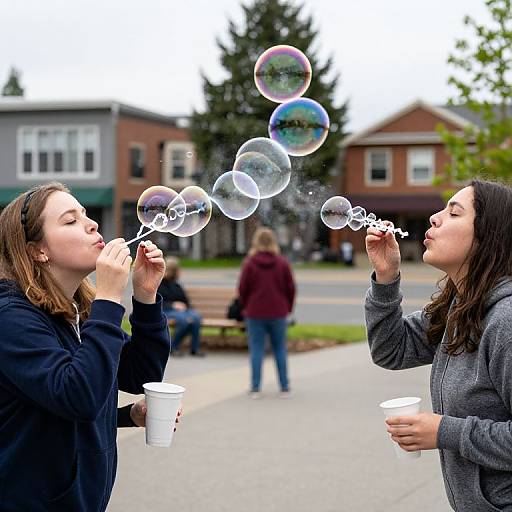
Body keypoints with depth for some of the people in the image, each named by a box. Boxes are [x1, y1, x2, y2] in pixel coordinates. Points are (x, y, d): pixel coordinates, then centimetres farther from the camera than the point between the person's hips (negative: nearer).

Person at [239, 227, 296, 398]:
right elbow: (290, 288, 1)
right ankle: (284, 387, 12)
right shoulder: (282, 263, -1)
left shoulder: (249, 263, -7)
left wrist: (246, 306, 12)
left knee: (256, 349, 4)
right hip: (278, 313, 2)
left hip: (255, 313, -1)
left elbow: (243, 289, -4)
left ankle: (255, 388, 4)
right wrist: (288, 307, 14)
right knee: (280, 349, 11)